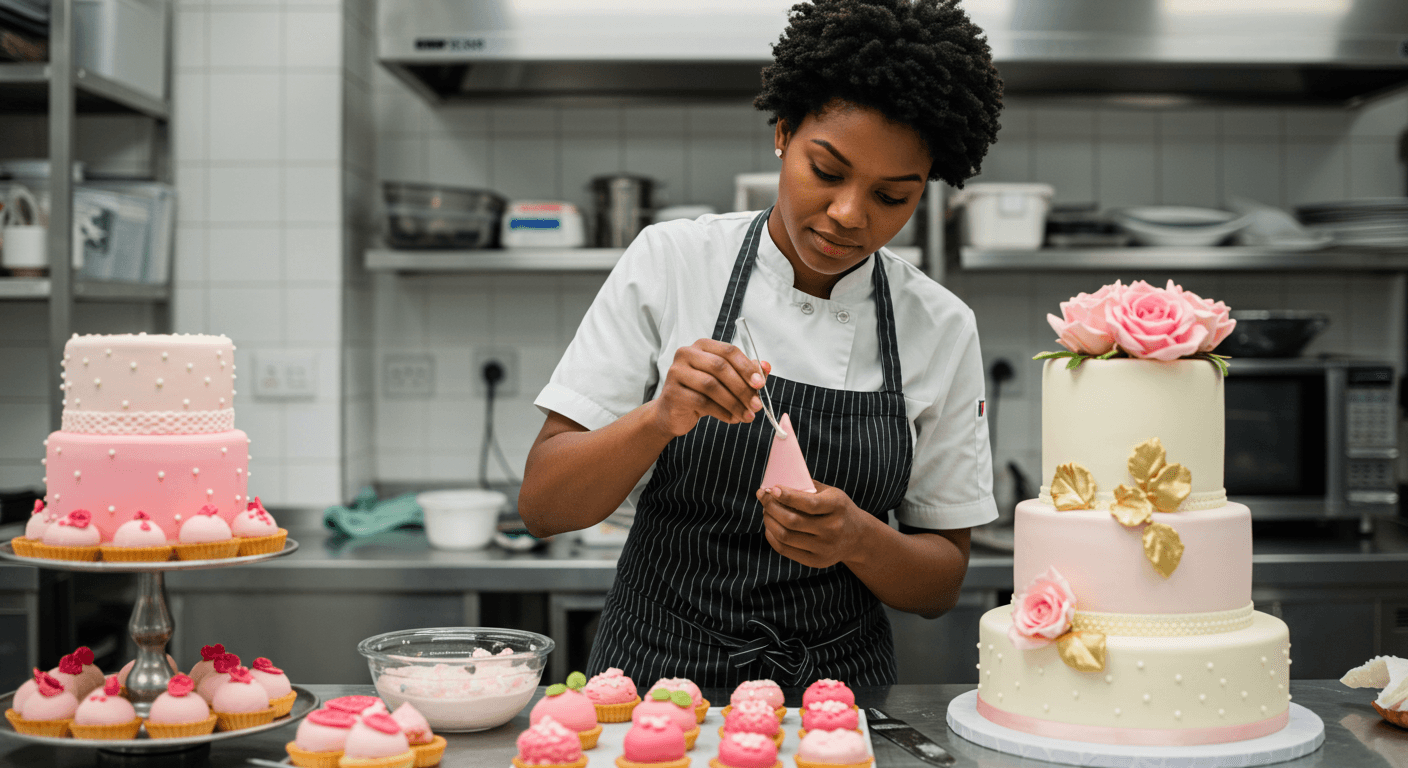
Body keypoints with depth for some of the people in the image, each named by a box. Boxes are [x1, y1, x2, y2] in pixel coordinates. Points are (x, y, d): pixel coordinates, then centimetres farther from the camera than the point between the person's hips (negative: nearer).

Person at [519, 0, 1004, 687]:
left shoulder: (942, 328, 0)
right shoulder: (669, 262, -3)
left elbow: (941, 583, 5)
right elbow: (541, 505, -5)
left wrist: (857, 538, -15)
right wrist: (661, 418, -23)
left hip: (838, 688, 2)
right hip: (657, 676, -1)